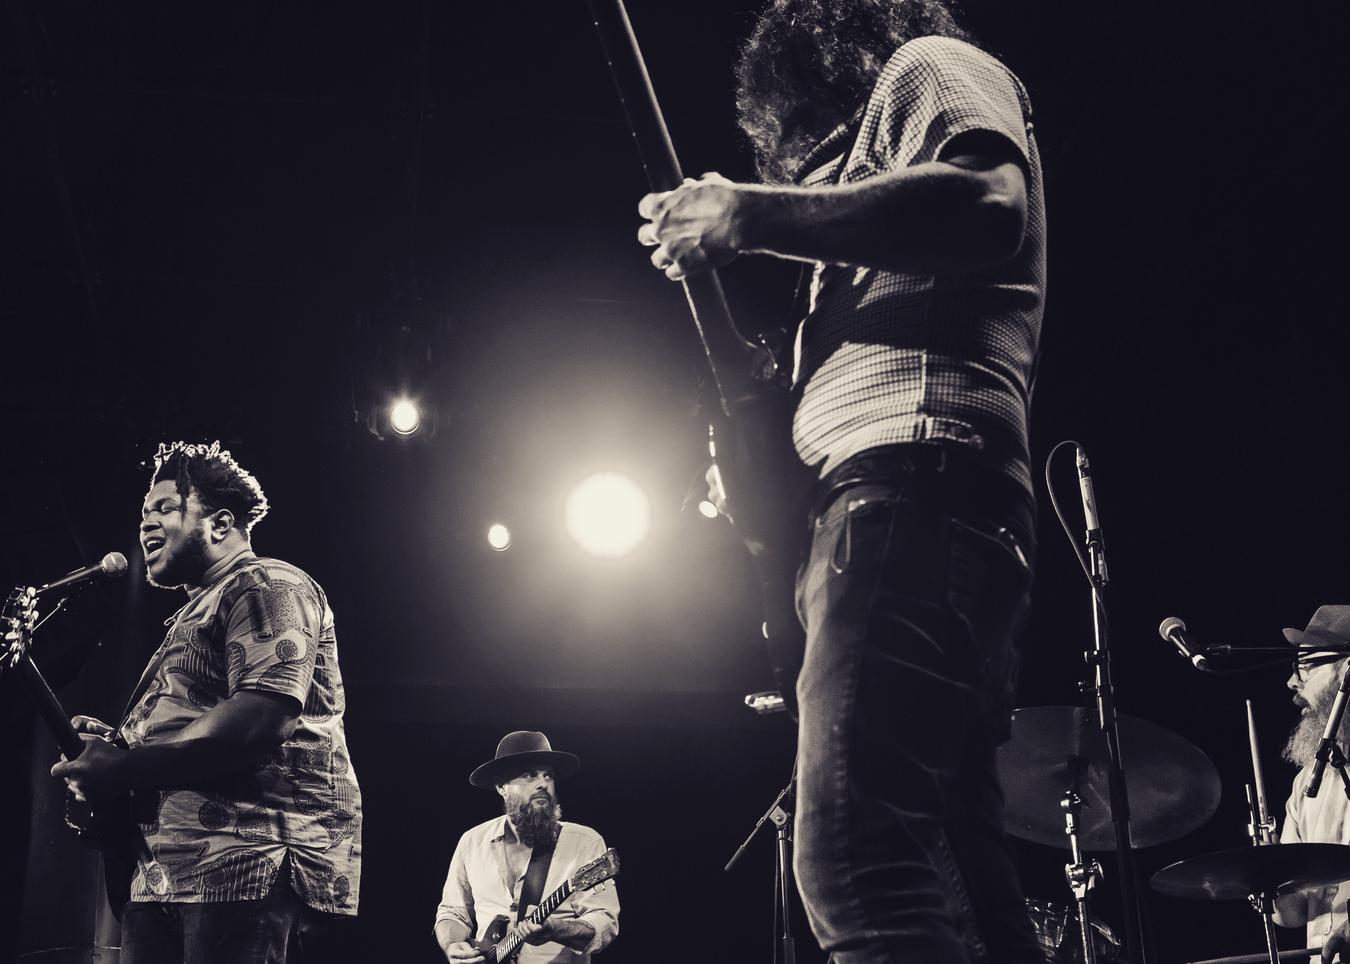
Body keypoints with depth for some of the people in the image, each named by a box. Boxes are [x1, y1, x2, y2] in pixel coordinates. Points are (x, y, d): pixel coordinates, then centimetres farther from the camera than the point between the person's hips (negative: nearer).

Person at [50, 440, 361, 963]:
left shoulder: (267, 586, -4)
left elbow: (264, 719, -21)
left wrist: (125, 766, -15)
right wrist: (111, 743, 8)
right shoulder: (194, 612, 27)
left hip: (245, 860, -10)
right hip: (166, 868, 10)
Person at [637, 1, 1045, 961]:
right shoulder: (883, 131, 38)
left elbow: (989, 207, -13)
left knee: (855, 864, -23)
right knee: (955, 877, 4)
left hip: (912, 481, -10)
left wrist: (749, 214, -8)